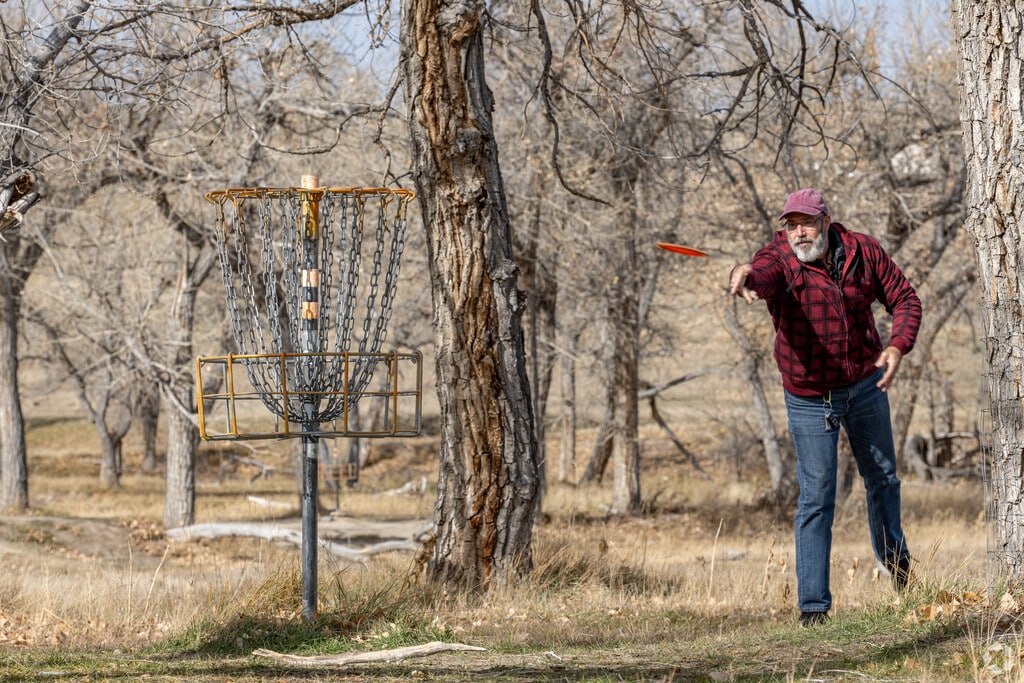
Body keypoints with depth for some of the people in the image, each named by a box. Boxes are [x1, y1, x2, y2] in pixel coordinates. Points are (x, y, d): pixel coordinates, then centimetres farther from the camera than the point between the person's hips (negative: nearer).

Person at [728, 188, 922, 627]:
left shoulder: (864, 252, -8)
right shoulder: (779, 259, -18)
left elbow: (905, 299, 1)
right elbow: (762, 274, -42)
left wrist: (898, 346, -18)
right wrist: (743, 278, -67)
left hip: (866, 387, 3)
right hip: (809, 398, -3)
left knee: (882, 479, 21)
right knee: (816, 499, -7)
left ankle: (893, 555, 48)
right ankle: (813, 604, -3)